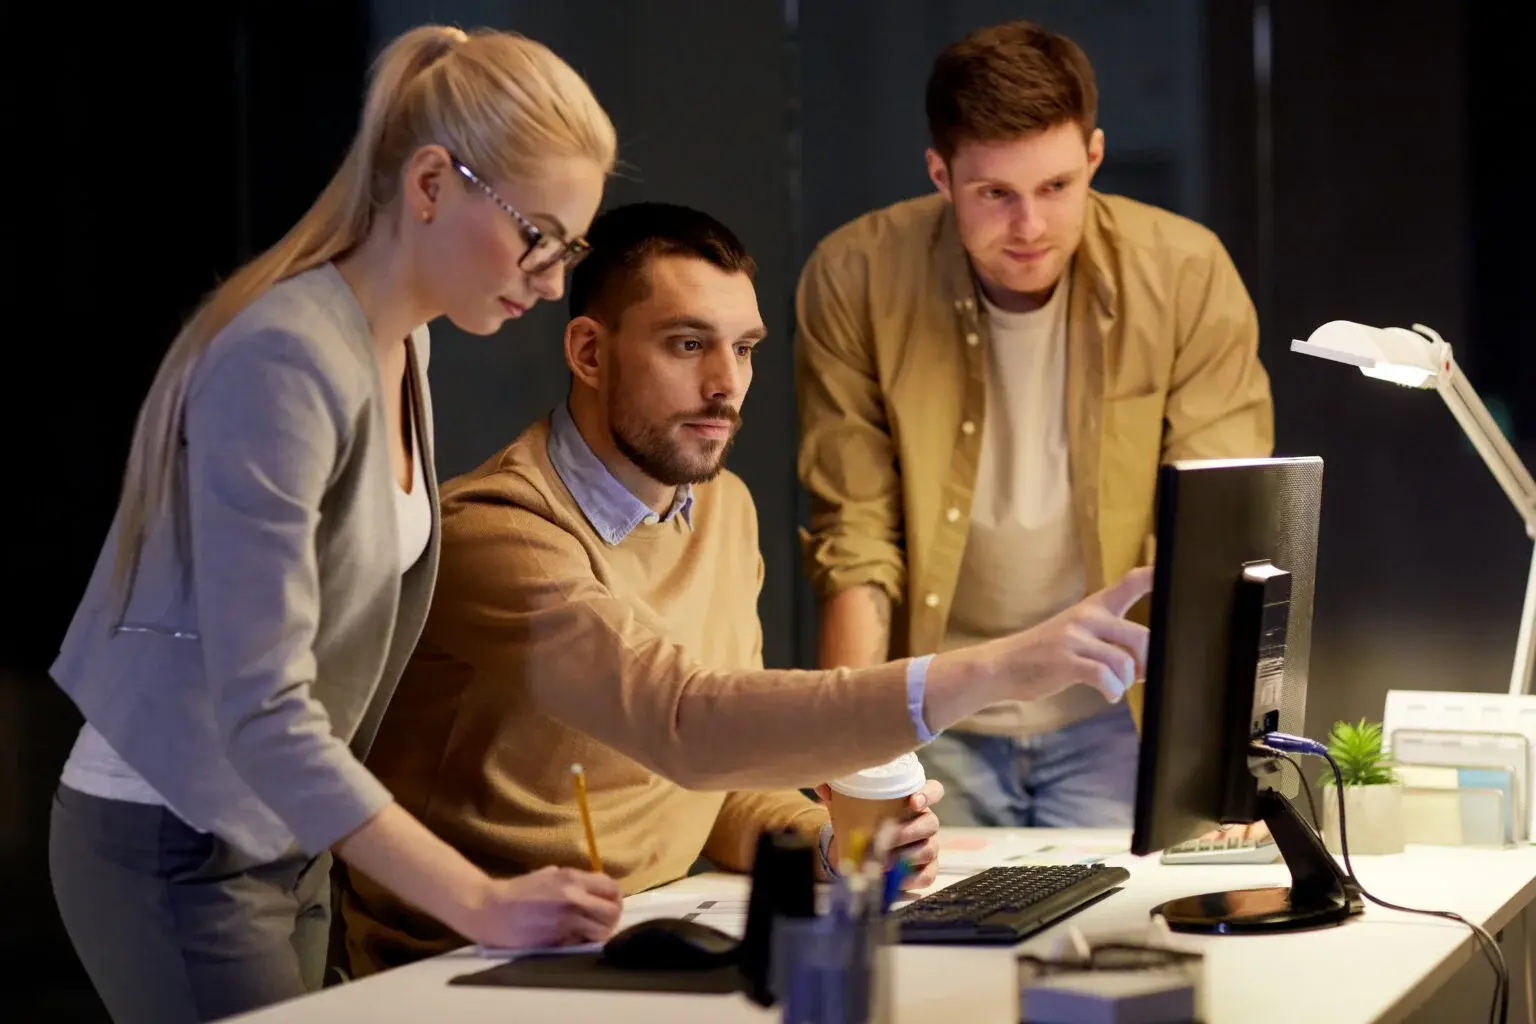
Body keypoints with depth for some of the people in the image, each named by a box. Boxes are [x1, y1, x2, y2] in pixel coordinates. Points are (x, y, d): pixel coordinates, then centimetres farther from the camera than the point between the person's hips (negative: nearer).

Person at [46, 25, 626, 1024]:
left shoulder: (401, 343, 5)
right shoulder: (285, 362, -23)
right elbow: (262, 712, -28)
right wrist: (483, 904, -30)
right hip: (176, 851, -8)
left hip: (283, 844, 8)